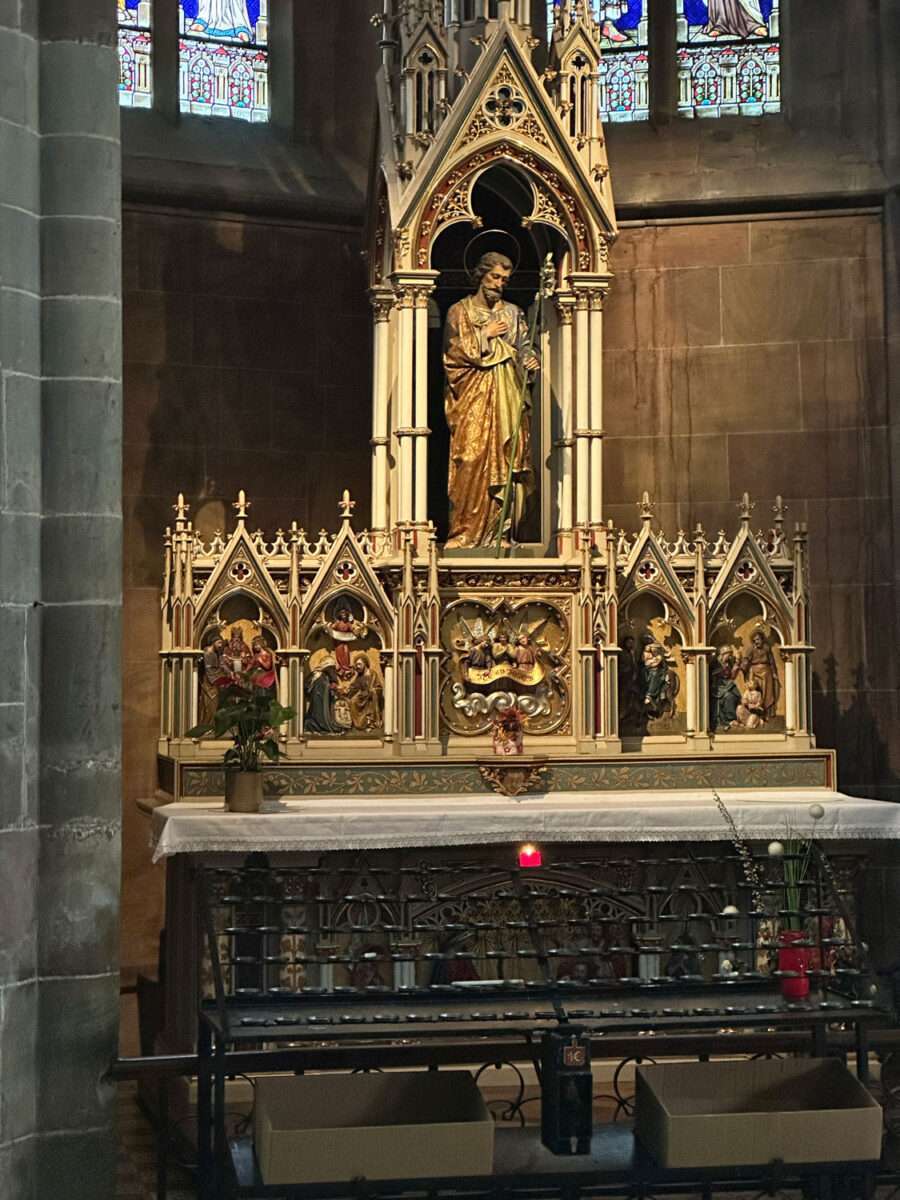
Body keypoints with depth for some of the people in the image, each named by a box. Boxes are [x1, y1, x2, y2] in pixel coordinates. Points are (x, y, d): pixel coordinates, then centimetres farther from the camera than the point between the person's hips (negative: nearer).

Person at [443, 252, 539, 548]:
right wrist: (487, 335, -3)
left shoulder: (513, 313, 17)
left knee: (507, 463, -3)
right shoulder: (460, 311, 7)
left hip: (508, 399, 4)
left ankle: (500, 531, -1)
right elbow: (456, 350, -3)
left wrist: (530, 361, -7)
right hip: (474, 399, -4)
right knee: (471, 463, -12)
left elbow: (523, 349, 15)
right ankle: (465, 532, -11)